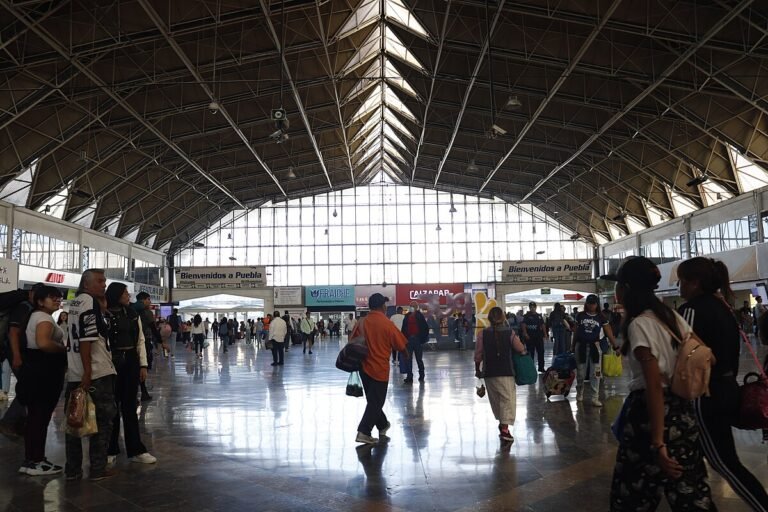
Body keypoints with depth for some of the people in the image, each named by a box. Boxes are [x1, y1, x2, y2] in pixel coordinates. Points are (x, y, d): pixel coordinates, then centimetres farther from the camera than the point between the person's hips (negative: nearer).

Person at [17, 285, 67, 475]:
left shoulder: (36, 316, 19)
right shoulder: (44, 317, -14)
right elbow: (44, 343, -30)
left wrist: (62, 348, 9)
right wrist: (66, 349, -16)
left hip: (39, 371, 11)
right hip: (43, 373, -11)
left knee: (36, 416, 14)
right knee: (40, 416, -5)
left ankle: (33, 459, 22)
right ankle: (34, 462, 1)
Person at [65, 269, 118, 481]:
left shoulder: (74, 302, 16)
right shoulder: (90, 301, -12)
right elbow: (86, 339, -20)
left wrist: (103, 304, 8)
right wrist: (87, 372, -21)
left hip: (74, 374, 8)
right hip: (97, 373, -8)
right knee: (102, 420, 2)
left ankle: (72, 469, 17)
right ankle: (98, 469, 7)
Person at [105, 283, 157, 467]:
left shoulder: (133, 314, 8)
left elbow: (140, 340, 9)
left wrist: (143, 365, 4)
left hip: (131, 362, 4)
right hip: (112, 363, -4)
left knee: (129, 406, 9)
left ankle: (135, 450, 14)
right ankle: (110, 450, 20)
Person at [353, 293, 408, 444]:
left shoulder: (361, 323, 1)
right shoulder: (387, 324, -13)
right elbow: (400, 345, -6)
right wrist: (405, 354, 15)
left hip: (364, 367, 6)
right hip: (379, 368, -6)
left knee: (373, 399, 20)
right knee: (376, 402, 2)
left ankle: (383, 424, 36)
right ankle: (363, 432, -4)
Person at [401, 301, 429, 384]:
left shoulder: (420, 316, -3)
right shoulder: (407, 316, 7)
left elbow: (426, 327, -4)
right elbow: (403, 329, 8)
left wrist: (423, 338, -9)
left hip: (417, 340, -3)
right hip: (408, 340, 3)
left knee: (419, 359, 8)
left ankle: (421, 376, 22)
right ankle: (409, 377, 8)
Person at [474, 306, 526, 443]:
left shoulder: (483, 334, -4)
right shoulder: (510, 333, -6)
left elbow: (478, 355, -3)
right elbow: (521, 349, -4)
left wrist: (477, 370, 10)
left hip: (489, 372, 2)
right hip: (506, 372, -2)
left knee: (495, 399, 17)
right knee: (507, 398, 0)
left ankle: (502, 423, 27)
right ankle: (505, 429, -9)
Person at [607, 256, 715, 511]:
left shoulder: (639, 324, -17)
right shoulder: (671, 315, 7)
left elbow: (654, 386, -21)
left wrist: (658, 443, -20)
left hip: (650, 411, -8)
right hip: (681, 408, 8)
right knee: (691, 489, 16)